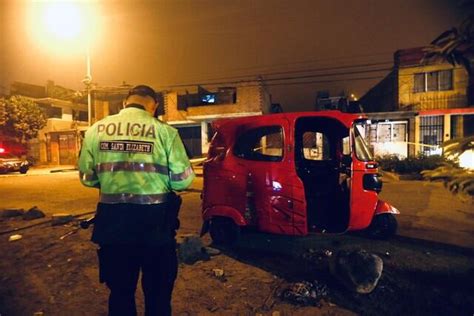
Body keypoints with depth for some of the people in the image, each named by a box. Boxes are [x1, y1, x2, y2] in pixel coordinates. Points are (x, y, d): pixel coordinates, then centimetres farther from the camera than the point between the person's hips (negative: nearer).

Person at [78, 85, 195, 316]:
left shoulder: (96, 129, 1)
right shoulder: (164, 130, -8)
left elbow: (87, 177, 5)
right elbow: (183, 179, -10)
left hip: (113, 221, 3)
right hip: (156, 222, -2)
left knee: (120, 291, 22)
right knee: (158, 291, 18)